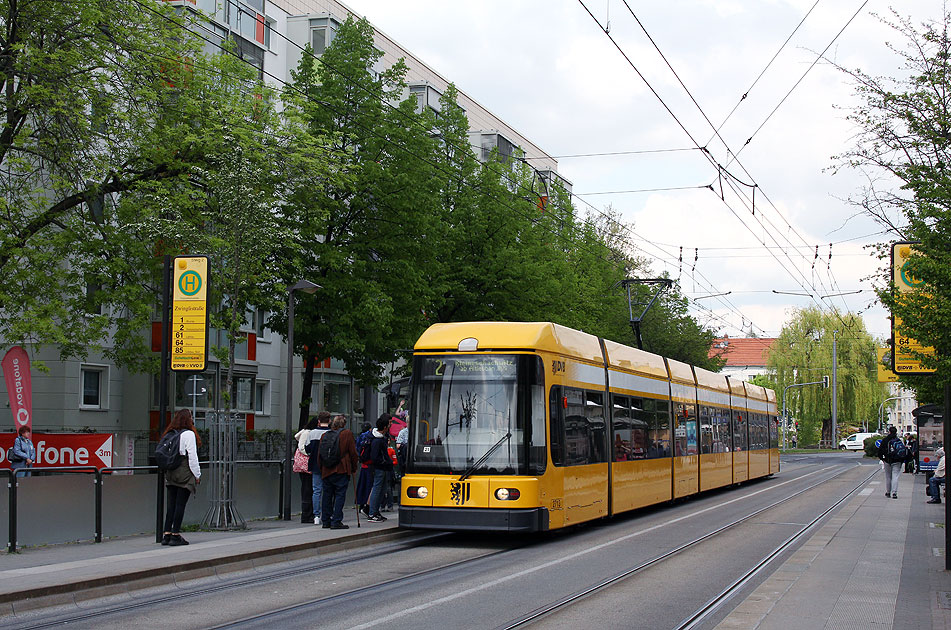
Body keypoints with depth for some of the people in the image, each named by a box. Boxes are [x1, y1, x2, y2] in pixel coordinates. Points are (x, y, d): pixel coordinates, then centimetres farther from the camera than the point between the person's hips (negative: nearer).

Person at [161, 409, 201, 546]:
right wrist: (197, 475, -6)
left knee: (171, 505, 8)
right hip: (185, 475, -7)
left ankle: (167, 534, 8)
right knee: (180, 505, -4)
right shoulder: (189, 434, -9)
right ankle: (175, 536, -4)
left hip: (171, 474, 7)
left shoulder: (170, 434, 12)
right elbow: (192, 456, -12)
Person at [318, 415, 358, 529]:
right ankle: (336, 521, -8)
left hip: (326, 471, 4)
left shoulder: (324, 435, 8)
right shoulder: (347, 434, -2)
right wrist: (354, 469, 8)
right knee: (340, 494, -3)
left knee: (327, 495, 12)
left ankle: (325, 521, 16)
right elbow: (353, 453, -2)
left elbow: (319, 454, 12)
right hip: (341, 470, -4)